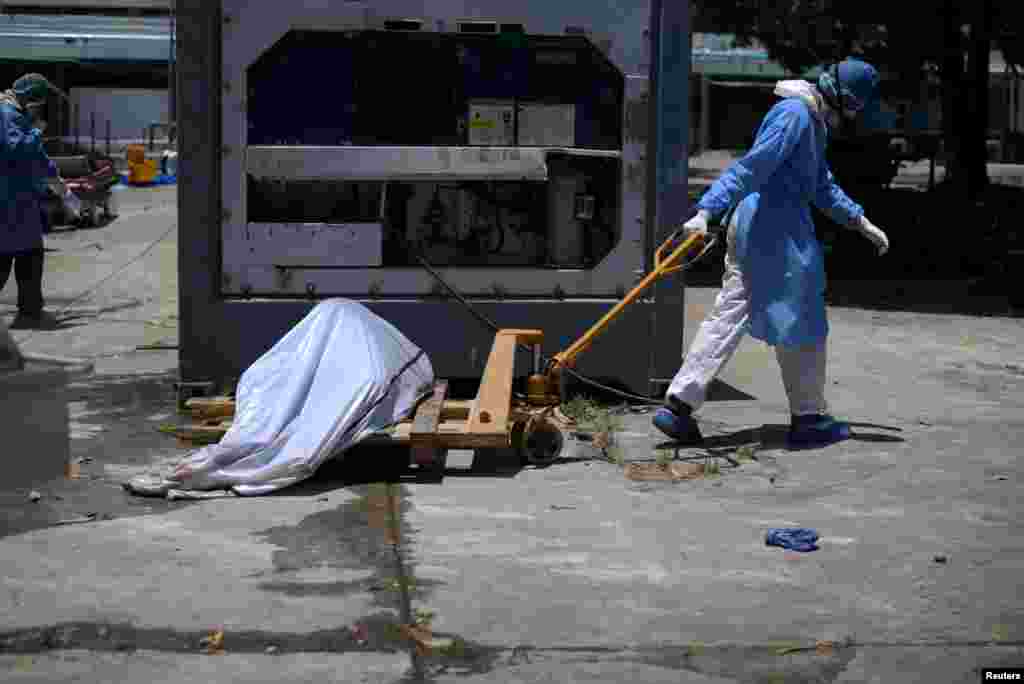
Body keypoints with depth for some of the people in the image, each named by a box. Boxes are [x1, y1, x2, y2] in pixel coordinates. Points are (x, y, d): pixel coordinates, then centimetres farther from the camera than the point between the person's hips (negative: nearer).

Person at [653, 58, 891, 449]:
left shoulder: (814, 122, 19)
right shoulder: (795, 115, -14)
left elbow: (822, 185, 30)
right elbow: (751, 167, -23)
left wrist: (859, 221, 29)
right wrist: (707, 211, -28)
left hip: (753, 227, 10)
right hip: (776, 230, -10)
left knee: (729, 316, 6)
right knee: (801, 324, 3)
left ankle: (678, 405, 2)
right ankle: (808, 419, 14)